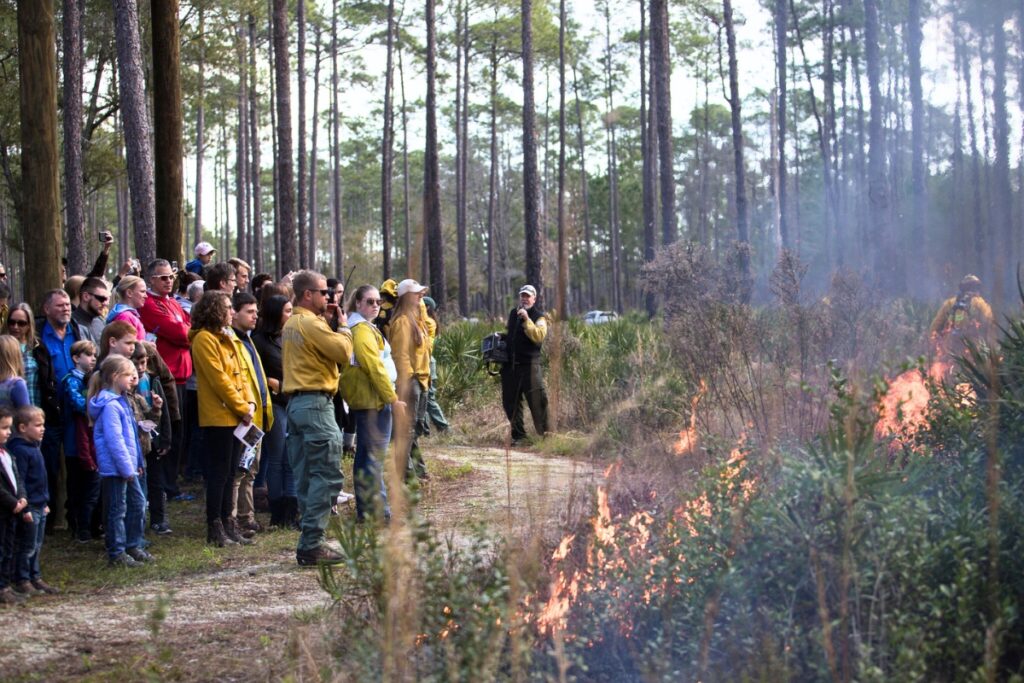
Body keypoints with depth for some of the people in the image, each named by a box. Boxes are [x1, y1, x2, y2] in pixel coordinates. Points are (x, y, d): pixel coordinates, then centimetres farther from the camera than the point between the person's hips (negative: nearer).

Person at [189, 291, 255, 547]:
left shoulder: (226, 337, 17)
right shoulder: (204, 339, -11)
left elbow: (240, 373, 16)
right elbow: (218, 379, -16)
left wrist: (249, 403, 1)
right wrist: (242, 409, -14)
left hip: (235, 417, 9)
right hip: (218, 417, -9)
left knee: (230, 472, 11)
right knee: (219, 473, -5)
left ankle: (226, 522, 18)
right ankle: (215, 528, 0)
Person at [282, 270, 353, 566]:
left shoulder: (291, 324, 17)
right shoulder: (311, 323, -13)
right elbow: (343, 351, -16)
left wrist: (329, 323, 12)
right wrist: (343, 327, 0)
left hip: (296, 403, 10)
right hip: (316, 403, -10)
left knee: (305, 477, 11)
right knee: (327, 476, -8)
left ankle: (309, 543, 15)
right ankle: (311, 545, -11)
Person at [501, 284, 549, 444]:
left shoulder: (538, 317, -4)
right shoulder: (513, 313, 16)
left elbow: (539, 336, -22)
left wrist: (526, 319, -25)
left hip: (529, 365, -6)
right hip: (510, 365, 6)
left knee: (537, 401, -8)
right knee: (510, 402, 9)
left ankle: (545, 435, 0)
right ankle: (518, 435, 19)